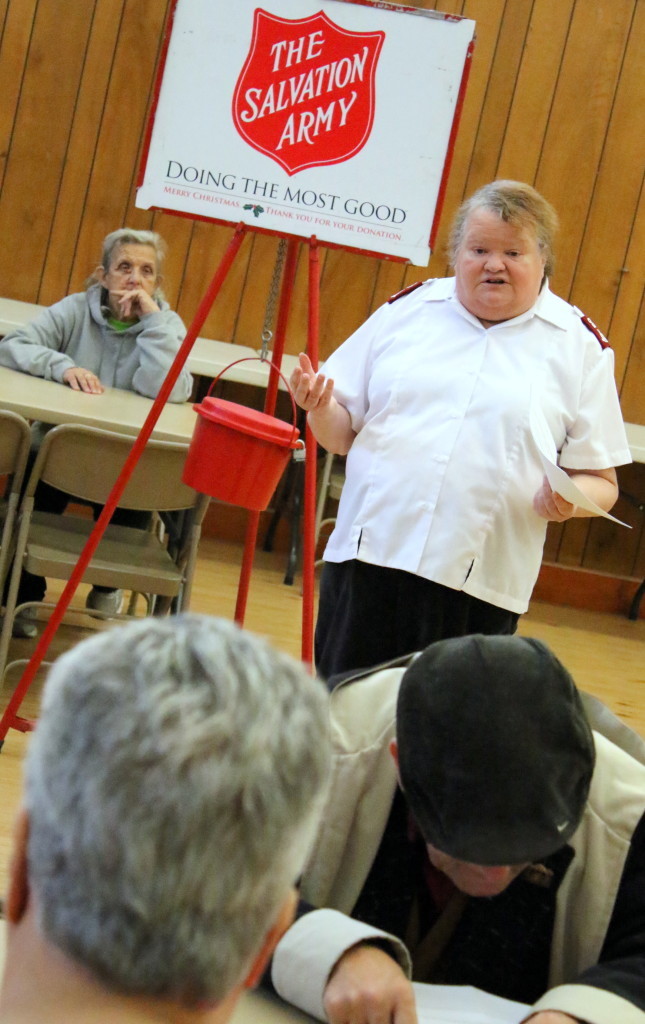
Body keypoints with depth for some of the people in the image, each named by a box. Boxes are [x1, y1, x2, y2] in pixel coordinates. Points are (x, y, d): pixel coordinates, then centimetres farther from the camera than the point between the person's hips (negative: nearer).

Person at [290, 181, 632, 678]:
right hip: (368, 561, 2)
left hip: (480, 586, -2)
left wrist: (570, 498, -15)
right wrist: (321, 408, -6)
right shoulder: (406, 311, 12)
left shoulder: (580, 347, 6)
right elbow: (344, 433, 16)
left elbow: (601, 482, 7)